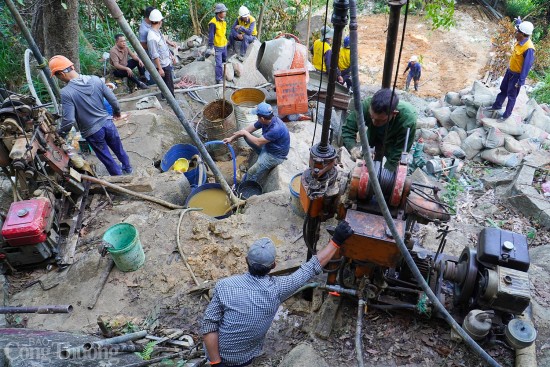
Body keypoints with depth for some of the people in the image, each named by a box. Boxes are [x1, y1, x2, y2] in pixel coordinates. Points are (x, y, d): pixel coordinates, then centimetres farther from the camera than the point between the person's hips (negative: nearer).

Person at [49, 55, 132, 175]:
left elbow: (69, 120, -22)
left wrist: (60, 133, -4)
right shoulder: (96, 79, -9)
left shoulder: (66, 92, -22)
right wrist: (117, 111, 18)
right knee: (119, 150, 28)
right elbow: (113, 100, -2)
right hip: (108, 123, 5)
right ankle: (128, 169, 50)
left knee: (107, 159, 17)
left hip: (92, 132, -5)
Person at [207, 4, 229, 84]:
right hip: (218, 47, -8)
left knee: (224, 60, 23)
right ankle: (219, 80, 3)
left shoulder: (223, 21, 4)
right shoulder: (213, 23, -23)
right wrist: (211, 47, -22)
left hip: (224, 45, 8)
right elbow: (211, 36, -21)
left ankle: (223, 75, 43)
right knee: (219, 64, -7)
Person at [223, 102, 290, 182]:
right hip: (268, 146, 9)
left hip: (276, 155, -9)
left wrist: (245, 133, -13)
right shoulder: (266, 120, -11)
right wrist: (231, 138, 0)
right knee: (247, 137, 6)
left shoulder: (276, 129, -36)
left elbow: (258, 142, -28)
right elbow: (248, 130, 0)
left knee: (252, 172, -15)